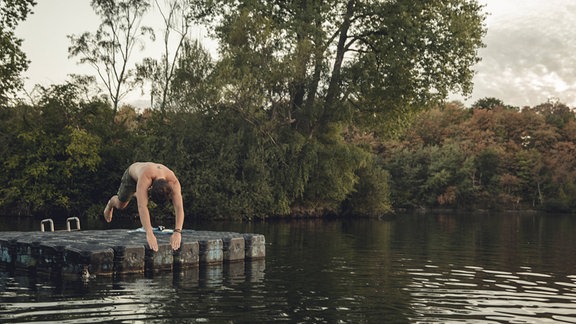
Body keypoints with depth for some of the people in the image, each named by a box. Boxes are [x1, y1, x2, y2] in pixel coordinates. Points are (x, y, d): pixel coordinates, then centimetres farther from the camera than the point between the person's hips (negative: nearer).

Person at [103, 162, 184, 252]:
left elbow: (179, 207, -51)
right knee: (120, 205, 12)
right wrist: (149, 234, -68)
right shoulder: (145, 177, -52)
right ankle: (111, 203, 48)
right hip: (132, 173, -3)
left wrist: (177, 232, -65)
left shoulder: (173, 181, -44)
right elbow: (142, 206, -59)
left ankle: (136, 193, 64)